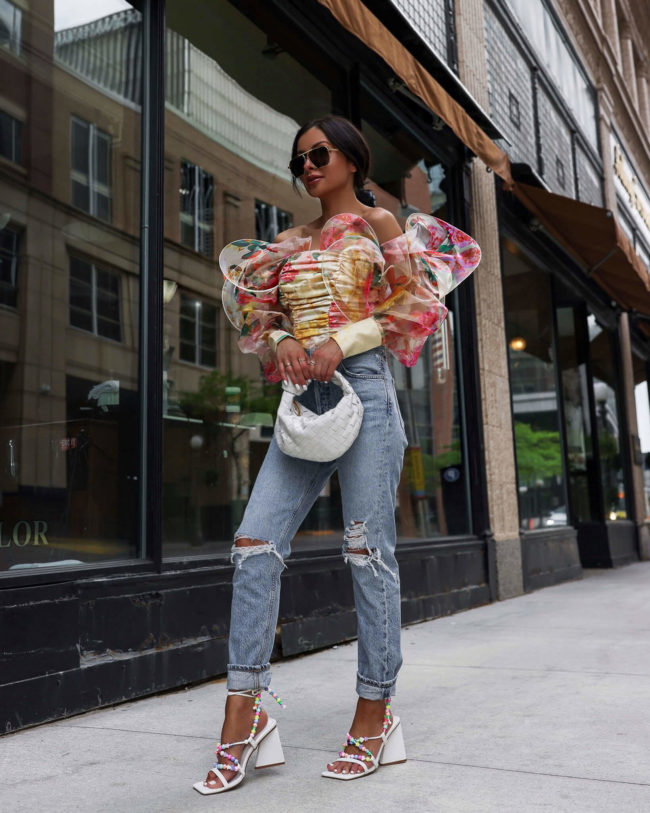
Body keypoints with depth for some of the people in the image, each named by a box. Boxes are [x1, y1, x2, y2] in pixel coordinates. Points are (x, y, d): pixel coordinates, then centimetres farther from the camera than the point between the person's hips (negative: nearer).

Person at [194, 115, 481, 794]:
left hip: (360, 383, -5)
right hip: (303, 393, 5)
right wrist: (281, 342, -3)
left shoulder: (377, 224, 9)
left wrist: (341, 341, -12)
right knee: (255, 541, -7)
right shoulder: (293, 241, 22)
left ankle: (375, 712, 7)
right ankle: (244, 715, -2)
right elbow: (261, 310, 20)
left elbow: (413, 302, 0)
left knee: (368, 548, -4)